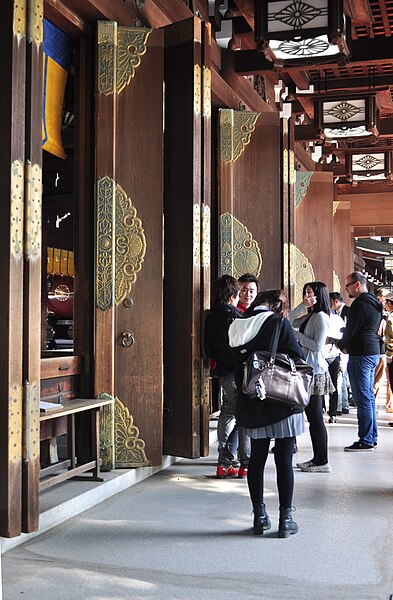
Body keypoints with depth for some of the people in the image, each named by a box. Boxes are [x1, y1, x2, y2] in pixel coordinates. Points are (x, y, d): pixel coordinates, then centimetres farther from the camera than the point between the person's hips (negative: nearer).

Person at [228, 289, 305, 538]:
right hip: (283, 403, -5)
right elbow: (298, 358, -11)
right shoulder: (279, 323, -10)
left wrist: (246, 392, 14)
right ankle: (286, 518, 6)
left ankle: (260, 517, 17)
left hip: (253, 405, 5)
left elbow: (237, 366, 7)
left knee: (257, 459, 12)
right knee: (284, 460, 2)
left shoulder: (239, 326, 5)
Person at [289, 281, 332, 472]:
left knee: (316, 417, -4)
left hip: (315, 371, -9)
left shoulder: (321, 317, -11)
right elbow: (290, 321, 9)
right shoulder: (308, 316, 16)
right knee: (312, 417, 11)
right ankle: (317, 458, 18)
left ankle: (322, 462, 2)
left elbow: (317, 346, -16)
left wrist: (297, 335, -9)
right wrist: (303, 305, 0)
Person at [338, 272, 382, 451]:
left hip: (361, 355, -10)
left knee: (363, 398, -7)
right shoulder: (374, 303, 16)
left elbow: (351, 330, -15)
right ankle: (372, 437, 19)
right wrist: (348, 344, 13)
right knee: (368, 396, 14)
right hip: (373, 352, 10)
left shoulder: (360, 304, -15)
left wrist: (342, 345, 4)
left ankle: (365, 440, -5)